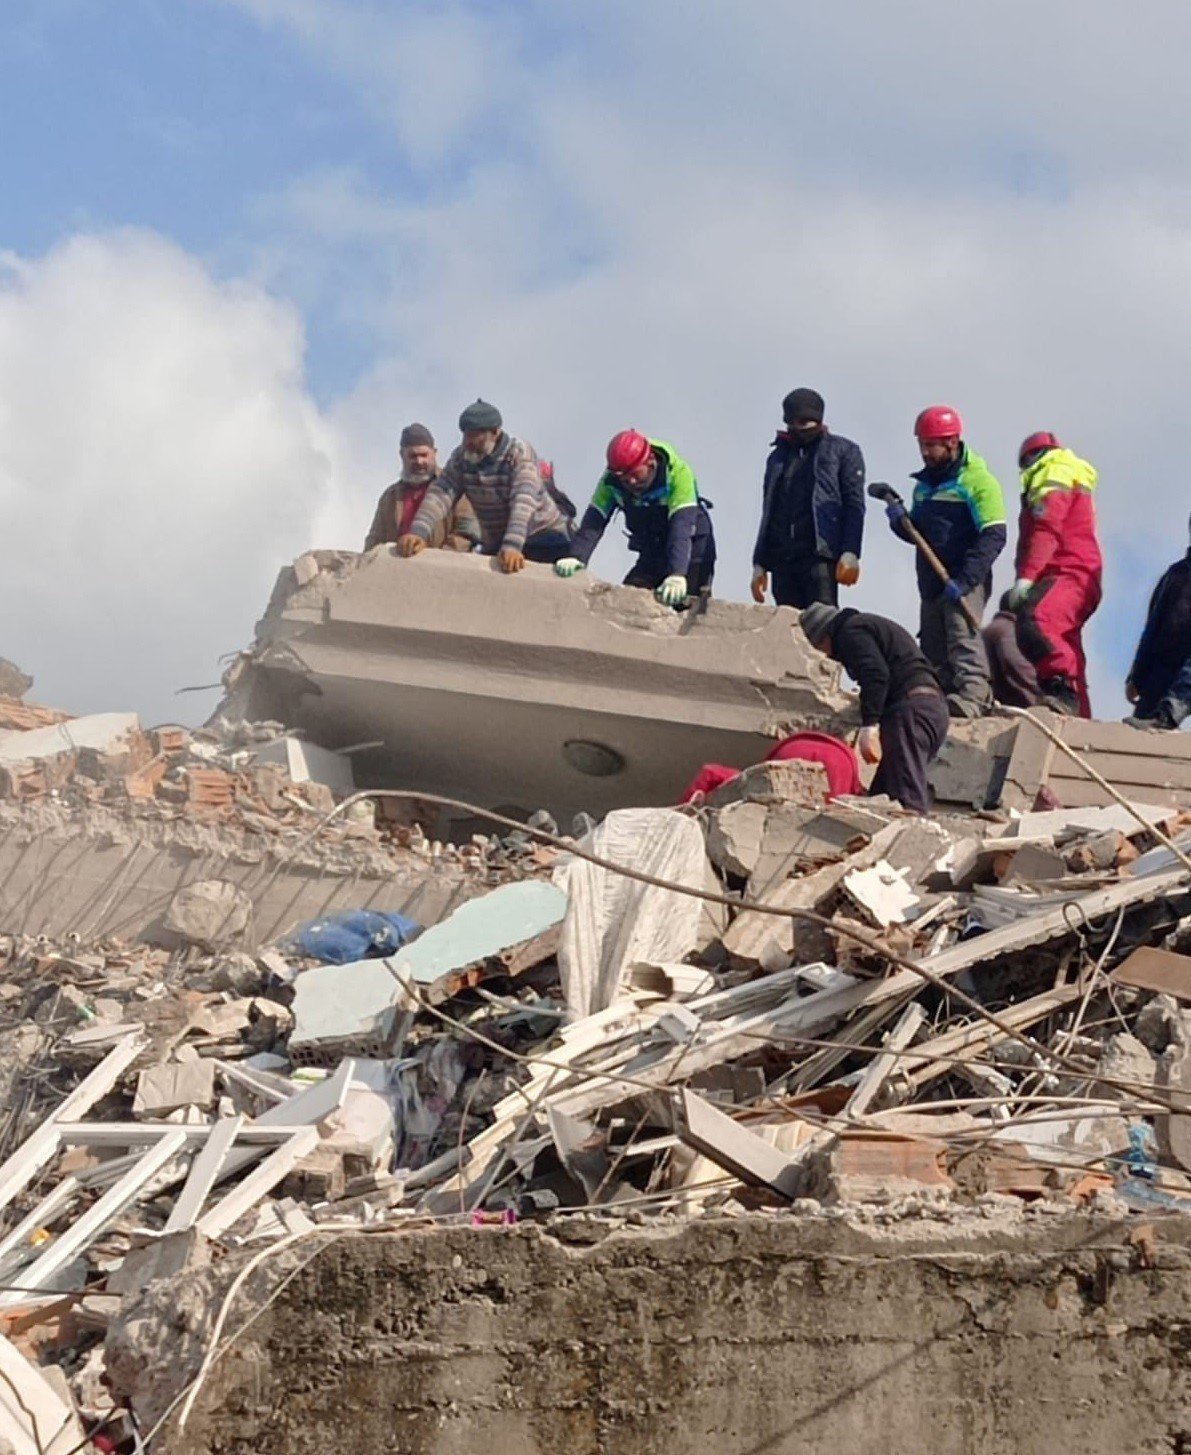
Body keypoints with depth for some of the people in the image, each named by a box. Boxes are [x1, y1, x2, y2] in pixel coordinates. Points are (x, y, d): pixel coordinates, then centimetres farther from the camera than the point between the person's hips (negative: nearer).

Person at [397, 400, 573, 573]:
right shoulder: (461, 458, -5)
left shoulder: (519, 453, -17)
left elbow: (523, 501, -31)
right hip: (495, 546, 5)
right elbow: (440, 495, -17)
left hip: (543, 535, -5)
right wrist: (419, 532, -36)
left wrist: (512, 546, -47)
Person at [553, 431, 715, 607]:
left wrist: (677, 575, -49)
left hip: (691, 554, -4)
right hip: (651, 557, 4)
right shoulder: (611, 481, -14)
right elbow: (592, 524, -20)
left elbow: (681, 528, -36)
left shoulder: (677, 473, -27)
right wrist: (575, 557, -40)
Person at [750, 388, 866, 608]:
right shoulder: (778, 457, 23)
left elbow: (854, 505, -1)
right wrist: (759, 564, 18)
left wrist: (850, 554, -13)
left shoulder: (843, 451, 9)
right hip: (782, 556, 5)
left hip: (820, 555, -5)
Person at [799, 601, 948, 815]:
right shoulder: (869, 625, 30)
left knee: (906, 797, -19)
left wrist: (869, 727, -22)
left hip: (911, 709, -10)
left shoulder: (851, 632, -1)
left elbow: (876, 675, -17)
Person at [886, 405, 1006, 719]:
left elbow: (994, 536, -15)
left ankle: (972, 696, -28)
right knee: (933, 649, 8)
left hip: (966, 580, -8)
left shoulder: (977, 481, -7)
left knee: (964, 637, -20)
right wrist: (901, 521, 2)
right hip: (932, 582, 8)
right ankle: (938, 700, 14)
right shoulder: (924, 484, 18)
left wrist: (964, 579, -22)